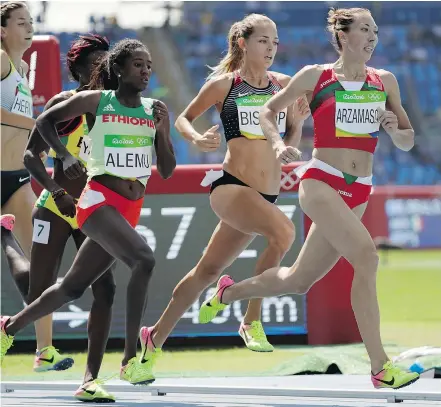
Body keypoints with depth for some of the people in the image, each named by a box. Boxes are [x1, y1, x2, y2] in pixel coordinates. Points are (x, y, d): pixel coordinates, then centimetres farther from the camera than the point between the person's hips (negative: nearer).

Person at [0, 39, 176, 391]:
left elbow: (167, 171, 8)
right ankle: (130, 360, -29)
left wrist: (162, 131, -7)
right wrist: (65, 155, -6)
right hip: (99, 201, -6)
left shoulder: (155, 111, 9)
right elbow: (45, 121, 8)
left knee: (73, 287, 14)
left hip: (131, 210, 6)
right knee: (144, 259, -30)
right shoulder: (95, 101, -3)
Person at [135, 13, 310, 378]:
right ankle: (252, 321, -22)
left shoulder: (283, 85, 9)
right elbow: (183, 119, 10)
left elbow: (290, 143, 17)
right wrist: (197, 140, -10)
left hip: (265, 196, 5)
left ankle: (155, 338, 30)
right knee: (283, 230, -32)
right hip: (231, 187, -5)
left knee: (208, 270, 13)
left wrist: (297, 122, -4)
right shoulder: (223, 84, -2)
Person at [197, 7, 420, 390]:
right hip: (320, 182, -5)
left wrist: (395, 130, -8)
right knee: (366, 255, -26)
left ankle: (230, 291, 41)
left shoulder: (384, 81, 8)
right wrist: (277, 142, -7)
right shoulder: (315, 76, -1)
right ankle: (380, 366, -26)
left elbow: (408, 141, 14)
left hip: (358, 193, 5)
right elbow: (269, 110, 12)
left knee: (299, 280, 12)